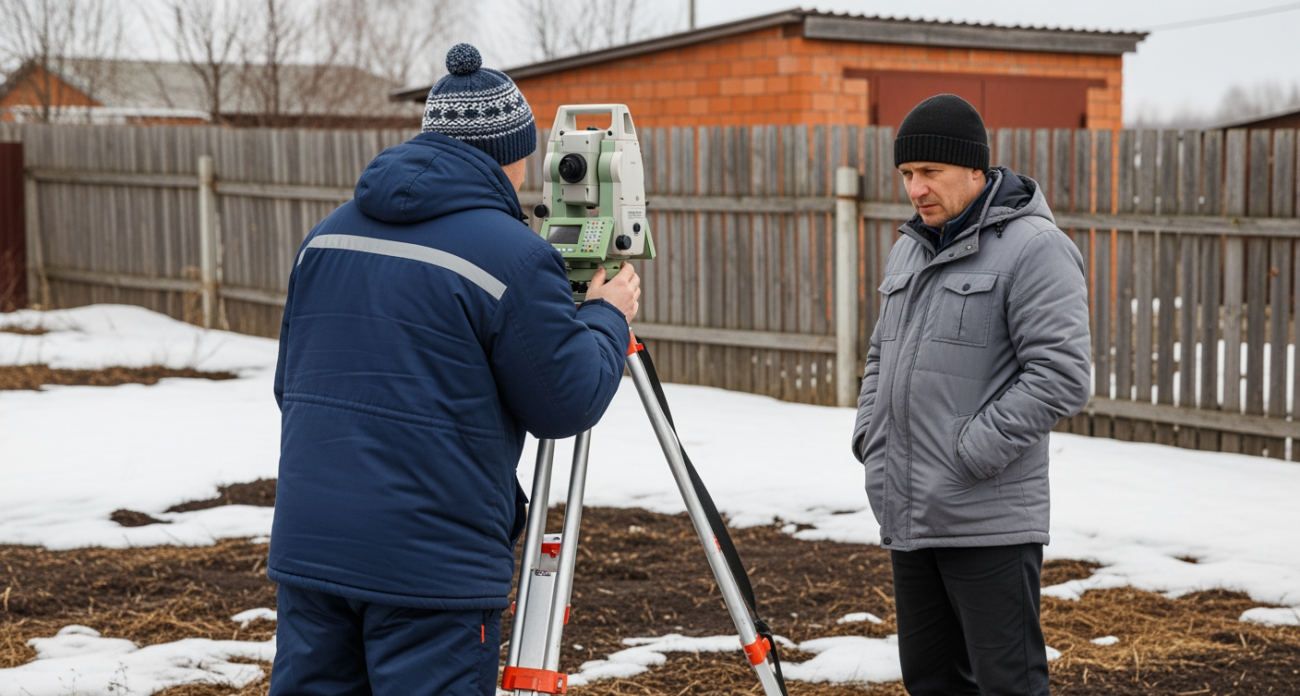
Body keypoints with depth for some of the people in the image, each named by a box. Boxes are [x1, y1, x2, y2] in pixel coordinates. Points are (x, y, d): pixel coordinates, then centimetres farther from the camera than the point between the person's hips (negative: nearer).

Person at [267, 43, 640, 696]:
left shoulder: (327, 234, 10)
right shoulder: (512, 256, -12)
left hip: (306, 545, 7)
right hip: (434, 566, -6)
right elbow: (567, 403, -5)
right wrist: (607, 317, 11)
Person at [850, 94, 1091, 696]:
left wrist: (972, 453, -18)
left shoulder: (1032, 247, -10)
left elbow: (1061, 374, -18)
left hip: (989, 524, -8)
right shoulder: (909, 249, 17)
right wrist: (871, 442, 12)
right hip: (907, 516, 8)